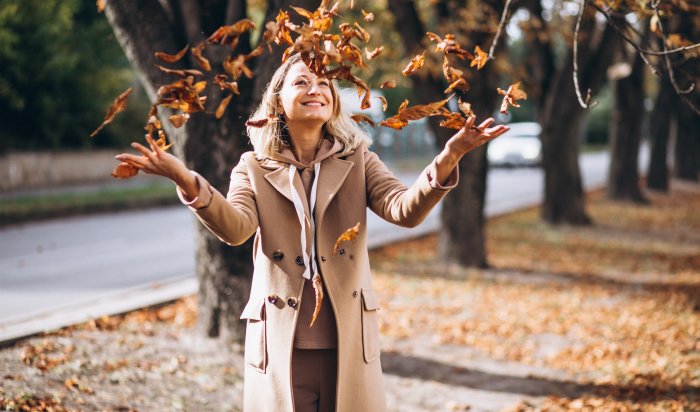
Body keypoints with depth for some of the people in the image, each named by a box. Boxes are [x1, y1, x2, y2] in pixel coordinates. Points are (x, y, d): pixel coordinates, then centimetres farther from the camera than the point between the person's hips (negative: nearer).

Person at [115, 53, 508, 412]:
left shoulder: (358, 160, 6)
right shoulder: (254, 167, 4)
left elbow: (406, 209, -11)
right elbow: (234, 227, -15)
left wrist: (447, 160, -30)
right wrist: (187, 182, -34)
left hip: (348, 340, 1)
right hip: (281, 341, -1)